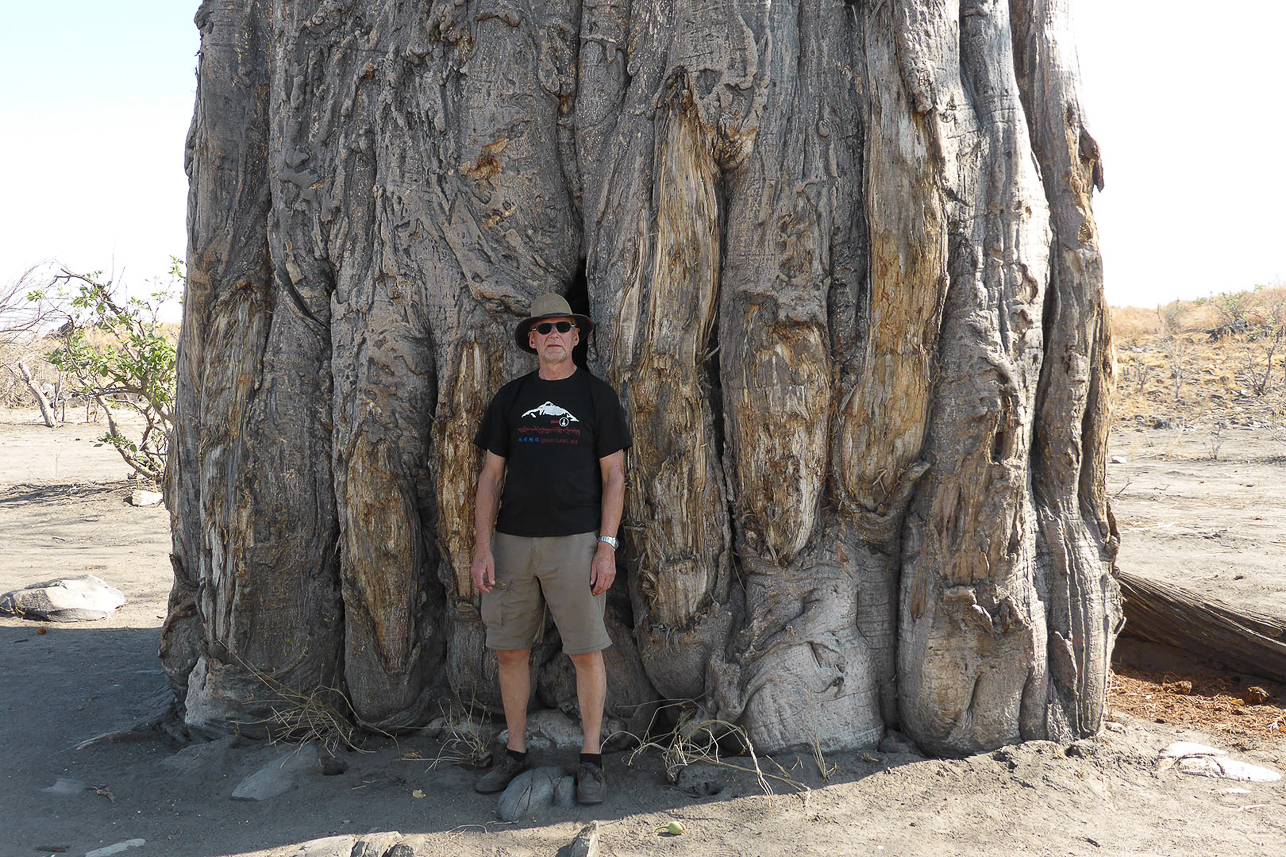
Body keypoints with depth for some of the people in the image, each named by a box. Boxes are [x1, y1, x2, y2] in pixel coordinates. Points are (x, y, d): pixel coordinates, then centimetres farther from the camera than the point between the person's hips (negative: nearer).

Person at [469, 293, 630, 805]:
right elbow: (491, 474, 9)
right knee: (510, 650, 7)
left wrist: (607, 546, -8)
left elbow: (614, 476, 1)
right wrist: (482, 546, 1)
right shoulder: (511, 398, 10)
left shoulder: (597, 395, 3)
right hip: (513, 540, 3)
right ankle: (515, 752, 23)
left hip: (576, 541, -3)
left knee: (586, 651, -1)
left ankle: (591, 759, 13)